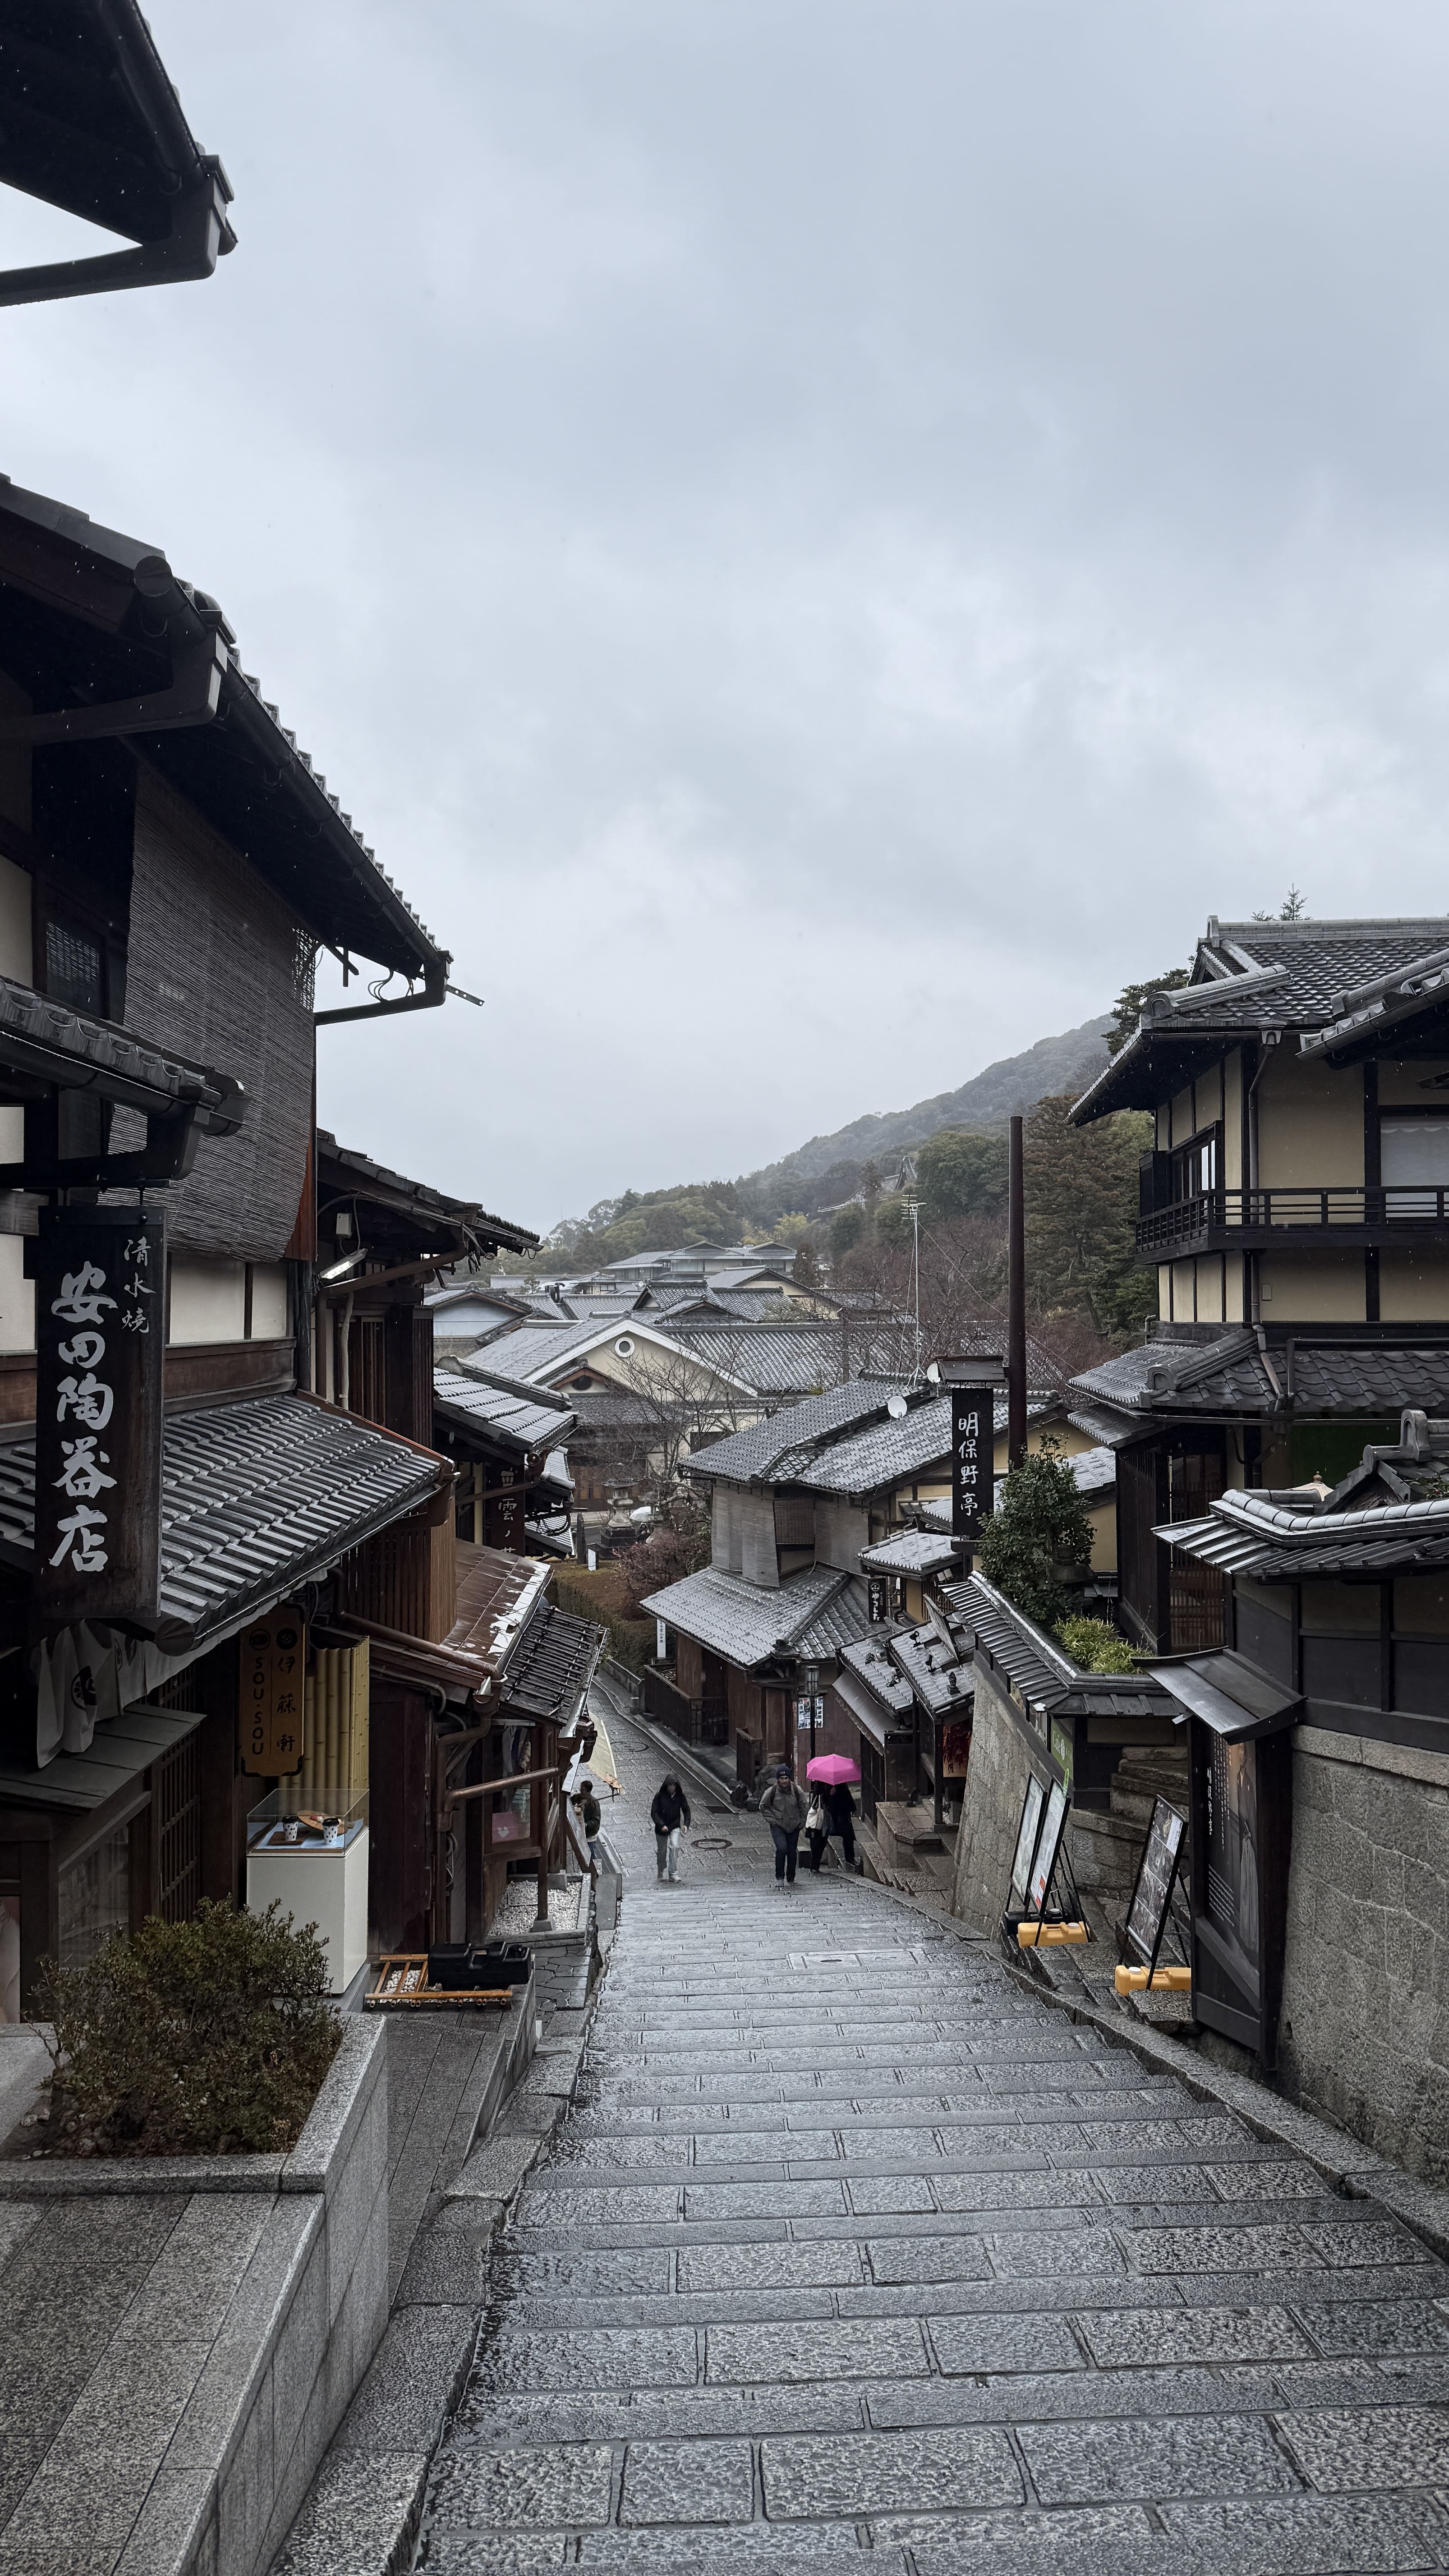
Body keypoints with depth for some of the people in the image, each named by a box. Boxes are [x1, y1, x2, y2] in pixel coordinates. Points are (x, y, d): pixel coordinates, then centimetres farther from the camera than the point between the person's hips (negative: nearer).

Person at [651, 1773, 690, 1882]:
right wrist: (662, 1825, -25)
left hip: (675, 1827, 1)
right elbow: (654, 1813, -13)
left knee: (675, 1847, -20)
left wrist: (686, 1824, -9)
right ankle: (661, 1872, 33)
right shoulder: (660, 1796, -13)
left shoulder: (680, 1797, -5)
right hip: (661, 1828, -1)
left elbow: (686, 1811, 5)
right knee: (662, 1852, 10)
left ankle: (673, 1873, -16)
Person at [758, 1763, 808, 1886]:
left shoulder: (797, 1790, -5)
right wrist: (771, 1820, -3)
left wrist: (802, 1822, 6)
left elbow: (802, 1807, 10)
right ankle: (779, 1877, -8)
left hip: (794, 1827, 2)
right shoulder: (772, 1792, -10)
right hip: (778, 1826, -2)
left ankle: (791, 1879, 24)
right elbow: (763, 1807, 5)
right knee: (782, 1848, -21)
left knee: (792, 1852, 7)